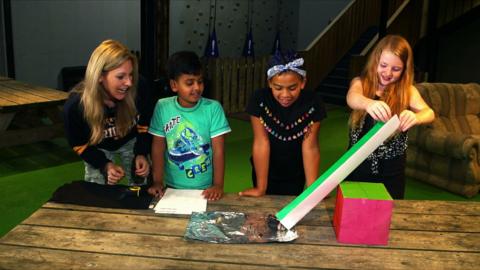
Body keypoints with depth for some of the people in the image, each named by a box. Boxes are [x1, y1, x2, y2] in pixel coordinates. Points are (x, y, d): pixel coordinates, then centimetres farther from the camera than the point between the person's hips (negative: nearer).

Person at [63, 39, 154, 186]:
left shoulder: (139, 90, -34)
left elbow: (145, 125, -13)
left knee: (139, 186, 12)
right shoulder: (75, 105, -35)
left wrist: (142, 154, -25)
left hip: (131, 141, 1)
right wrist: (105, 165, -28)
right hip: (98, 148, -1)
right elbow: (79, 145, -16)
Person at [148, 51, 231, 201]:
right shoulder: (162, 107, -6)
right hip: (173, 187, 1)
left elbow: (218, 150, -10)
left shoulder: (213, 108, -10)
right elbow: (158, 147, -1)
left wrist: (218, 185, -16)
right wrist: (158, 182, -6)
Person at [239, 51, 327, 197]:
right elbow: (261, 142, -23)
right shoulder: (259, 99, -25)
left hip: (295, 173, 0)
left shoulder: (313, 103, -23)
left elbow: (310, 147, -19)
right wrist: (261, 187, -20)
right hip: (266, 170, 0)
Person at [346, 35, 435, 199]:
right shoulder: (360, 83, -6)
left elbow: (429, 112, -20)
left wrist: (415, 117, -44)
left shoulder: (408, 91, -3)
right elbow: (352, 97, -28)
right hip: (358, 167, 0)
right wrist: (368, 103, -52)